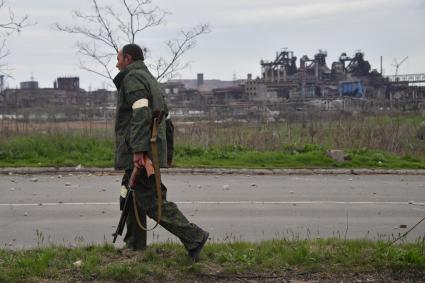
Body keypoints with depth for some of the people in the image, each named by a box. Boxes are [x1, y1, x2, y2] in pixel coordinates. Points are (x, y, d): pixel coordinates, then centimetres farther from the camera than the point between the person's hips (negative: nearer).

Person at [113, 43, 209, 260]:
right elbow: (162, 111, 24)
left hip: (138, 153, -10)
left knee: (151, 201, -11)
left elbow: (141, 113, -22)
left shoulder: (132, 78, -9)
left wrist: (138, 149, -27)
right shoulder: (149, 78, 23)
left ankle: (193, 237, -12)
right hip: (147, 151, 11)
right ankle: (133, 246, 22)